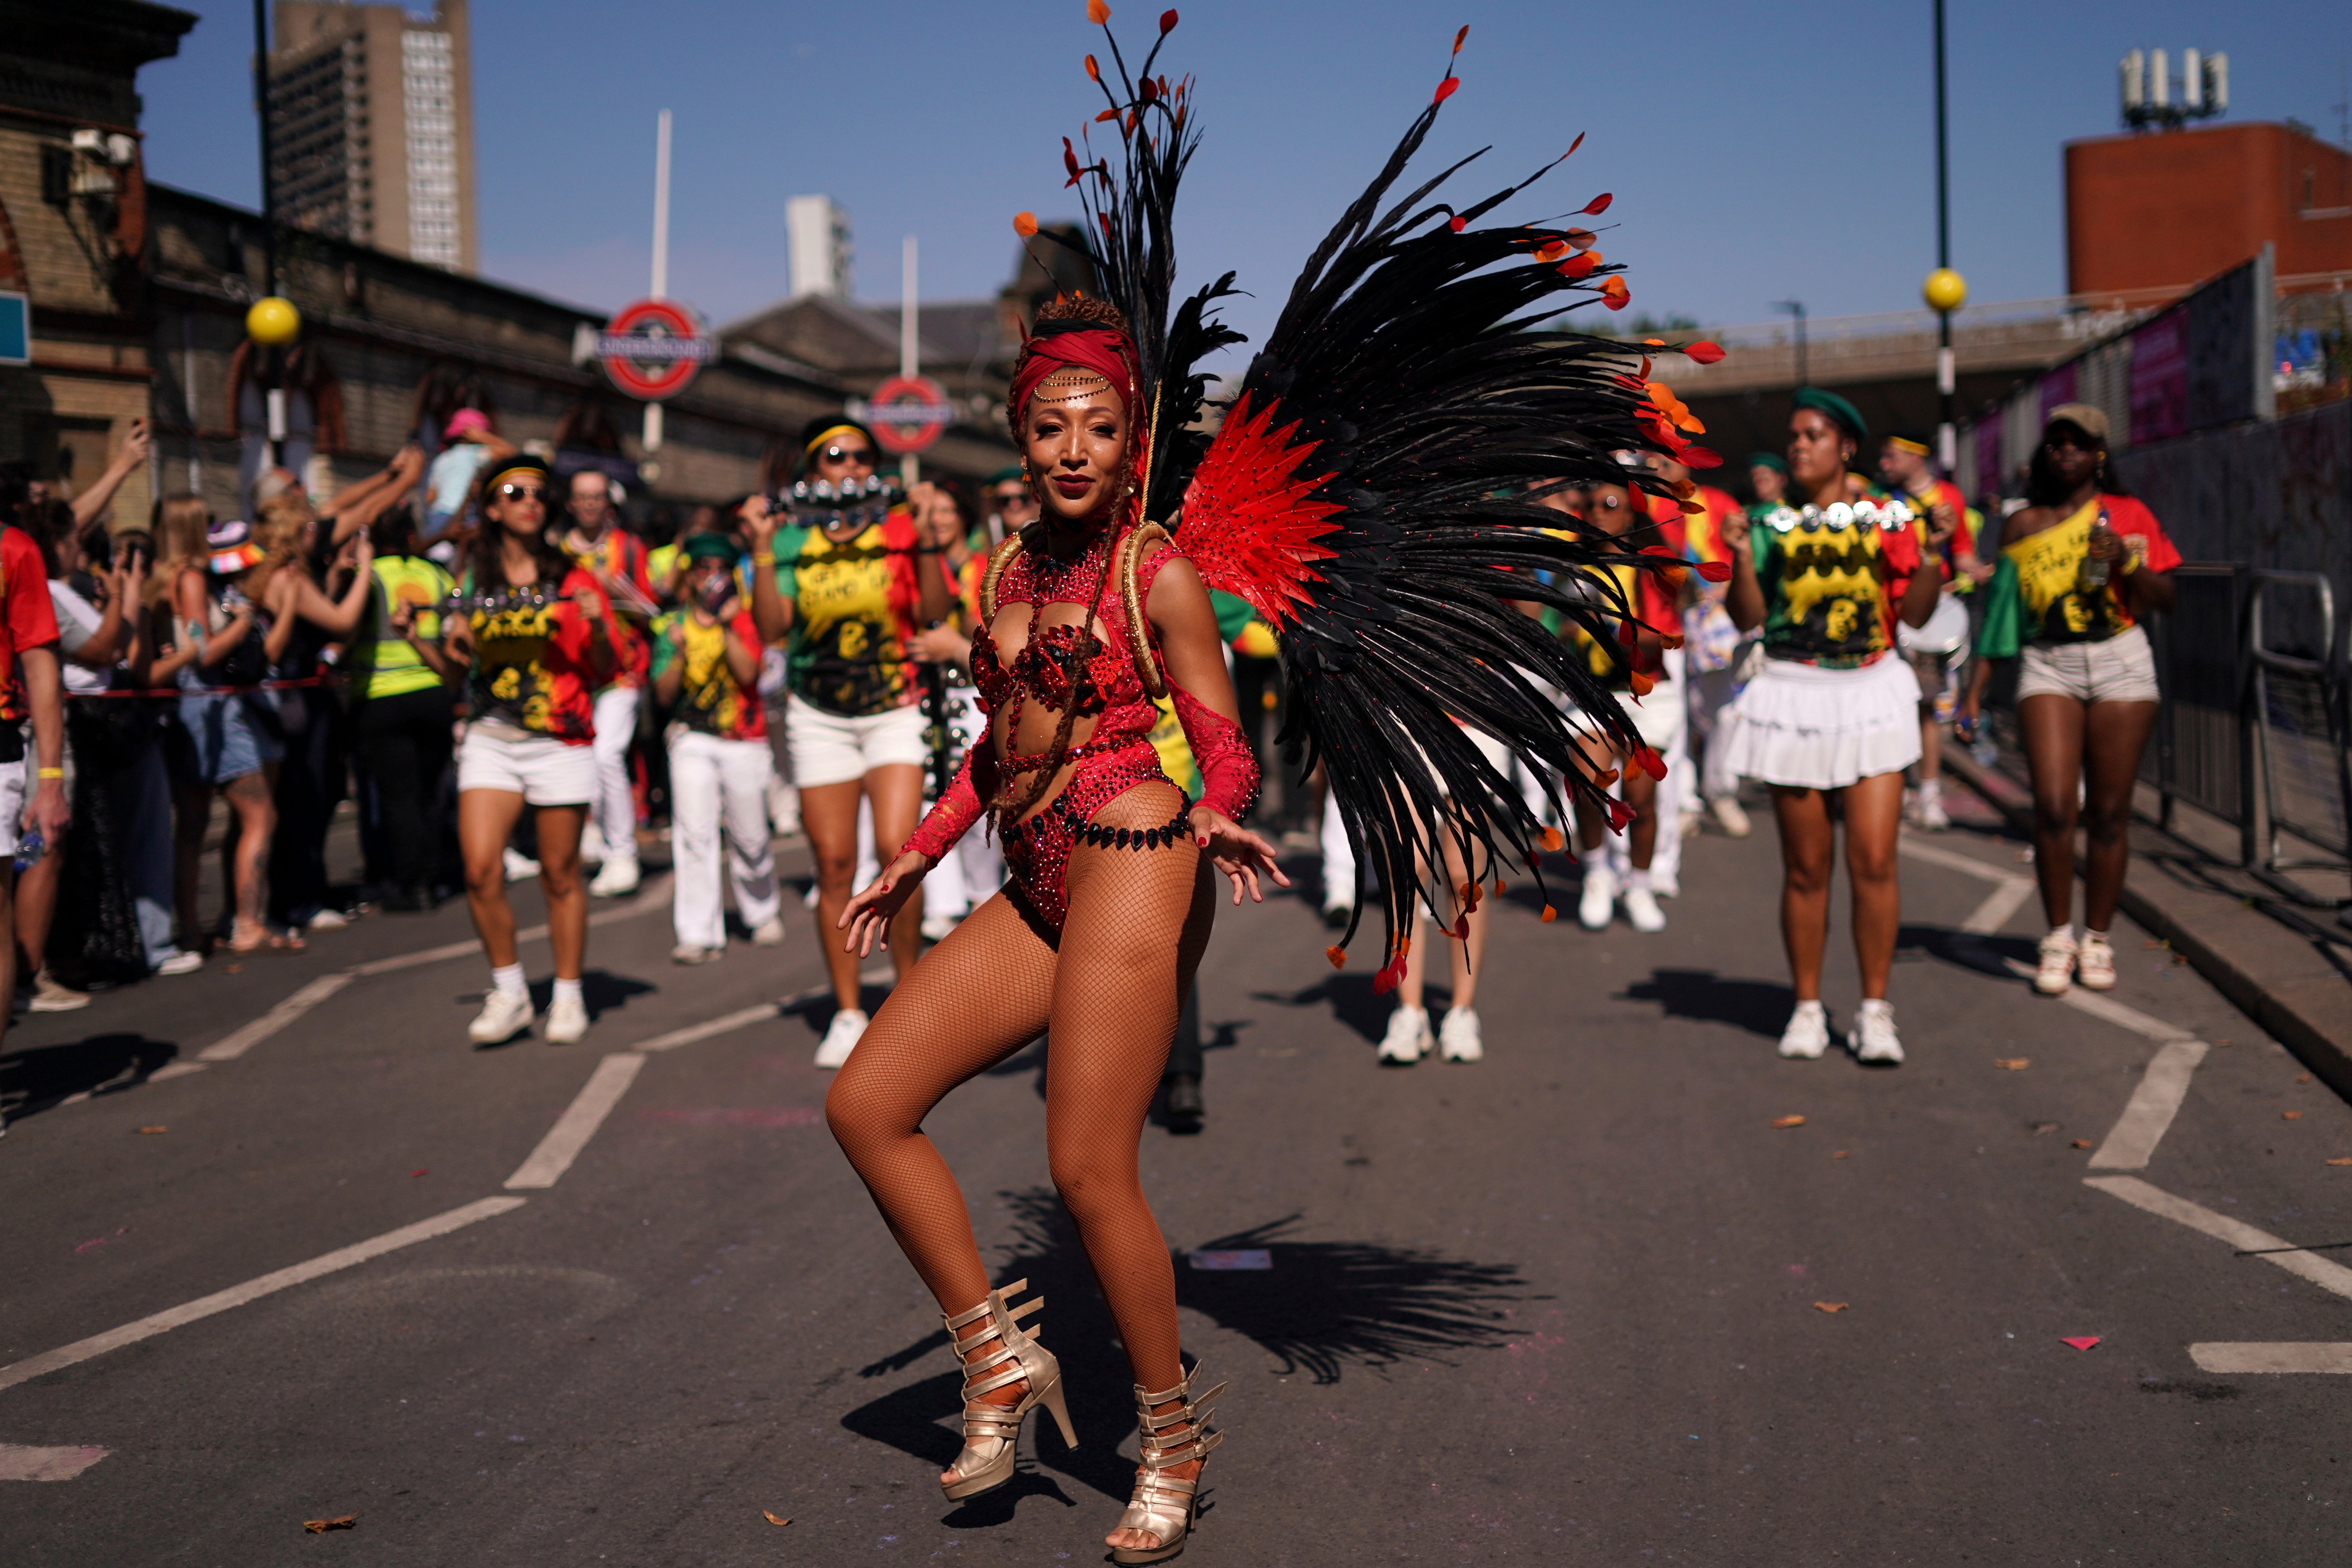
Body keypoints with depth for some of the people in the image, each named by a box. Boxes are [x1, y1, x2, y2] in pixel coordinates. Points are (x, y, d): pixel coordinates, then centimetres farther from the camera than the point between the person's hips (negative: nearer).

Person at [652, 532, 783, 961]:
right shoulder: (672, 626, 7)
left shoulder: (746, 620, 3)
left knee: (749, 837, 5)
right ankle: (699, 934, -9)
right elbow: (665, 695, 1)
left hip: (744, 741, -1)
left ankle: (763, 914, 30)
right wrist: (679, 652, -12)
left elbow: (748, 673, -13)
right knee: (693, 834, -10)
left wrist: (727, 627, -20)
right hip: (692, 740, 1)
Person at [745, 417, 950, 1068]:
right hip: (819, 716, 1)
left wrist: (926, 543, -19)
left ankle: (909, 996, 1)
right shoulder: (794, 543, 3)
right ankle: (848, 1013, 11)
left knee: (898, 854, -16)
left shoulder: (898, 531, 0)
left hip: (895, 710, -1)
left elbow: (935, 613, -10)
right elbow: (771, 626, -8)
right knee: (834, 864, 0)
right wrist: (763, 549, -13)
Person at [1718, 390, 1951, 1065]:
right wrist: (1742, 557, -15)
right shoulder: (1772, 523, 6)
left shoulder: (1887, 517, 4)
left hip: (1873, 692, -1)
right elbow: (1748, 618, -1)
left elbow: (1915, 612, 0)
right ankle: (1807, 1007, 16)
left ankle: (1874, 1010, 3)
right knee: (1805, 868, 5)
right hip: (1793, 697, 1)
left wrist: (1932, 553, -14)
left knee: (1873, 861, -7)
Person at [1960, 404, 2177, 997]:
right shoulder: (2022, 524, 9)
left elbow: (2164, 601, 5)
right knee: (2054, 807, -12)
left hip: (2119, 662, 0)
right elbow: (2001, 608, 13)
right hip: (2047, 665, 0)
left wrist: (2126, 559, -13)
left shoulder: (2128, 515, 6)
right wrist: (1975, 688, 8)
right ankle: (2058, 938, 3)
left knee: (2109, 811, 2)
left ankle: (2097, 941, 15)